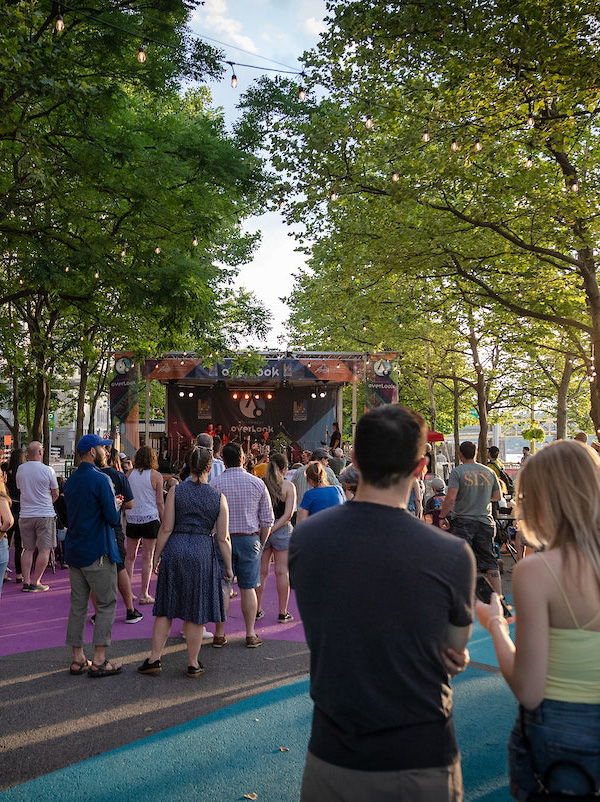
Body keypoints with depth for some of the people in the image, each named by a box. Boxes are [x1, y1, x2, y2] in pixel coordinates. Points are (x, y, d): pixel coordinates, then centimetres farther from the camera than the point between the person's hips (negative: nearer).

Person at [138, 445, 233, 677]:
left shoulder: (176, 491, -3)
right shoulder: (219, 497, -1)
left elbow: (166, 529, -4)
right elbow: (223, 539, 0)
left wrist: (157, 555, 7)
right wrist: (228, 567, 8)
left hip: (175, 550, 0)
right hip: (203, 553, 0)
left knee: (165, 609, 13)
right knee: (196, 613, 10)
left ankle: (154, 658, 17)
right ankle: (193, 664, 18)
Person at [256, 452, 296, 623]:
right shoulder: (288, 486, -6)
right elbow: (288, 514, -13)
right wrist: (273, 529, -12)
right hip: (282, 531, -2)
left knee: (261, 572, 11)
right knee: (282, 572, 4)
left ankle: (257, 610, 18)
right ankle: (283, 613, 9)